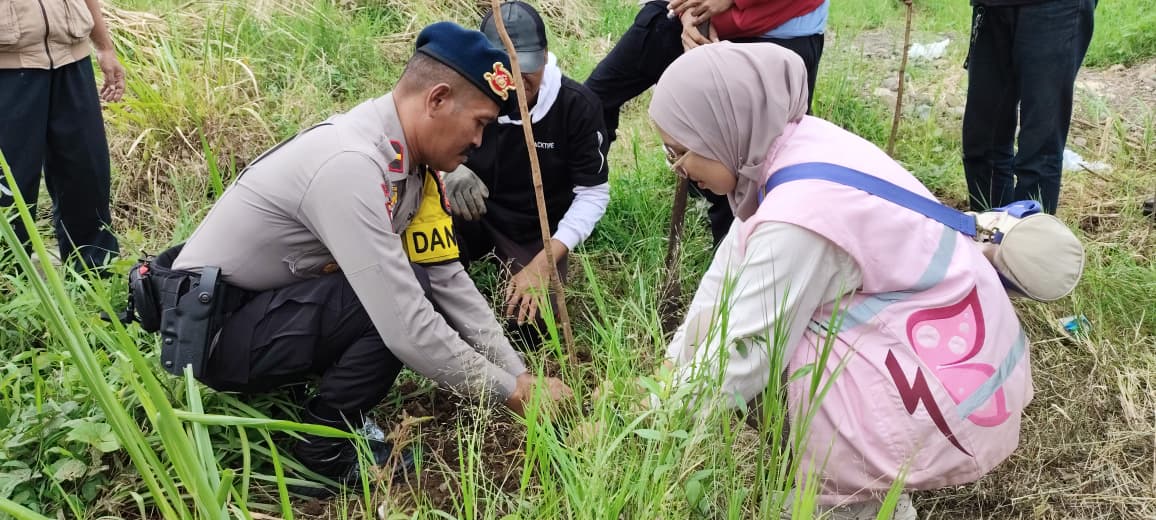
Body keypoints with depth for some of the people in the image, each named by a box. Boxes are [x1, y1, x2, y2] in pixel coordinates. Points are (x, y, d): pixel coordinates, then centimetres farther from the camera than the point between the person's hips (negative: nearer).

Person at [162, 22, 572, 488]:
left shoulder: (405, 158, -2)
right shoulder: (350, 165, -31)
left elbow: (448, 279, 0)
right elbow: (406, 327, -33)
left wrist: (521, 375, -5)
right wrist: (510, 392, -22)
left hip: (265, 305, 9)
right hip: (212, 330, -9)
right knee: (401, 306, -24)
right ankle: (325, 445, -4)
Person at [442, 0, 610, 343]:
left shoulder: (577, 105, -18)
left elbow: (593, 194, -13)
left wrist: (543, 263, -22)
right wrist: (449, 170, -26)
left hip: (538, 234, 0)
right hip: (475, 217, 0)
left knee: (531, 325, -18)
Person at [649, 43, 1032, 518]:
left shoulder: (797, 216, -28)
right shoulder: (795, 147, -3)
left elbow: (738, 357, -19)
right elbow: (729, 275, 4)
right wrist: (671, 369, 8)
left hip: (953, 398, -9)